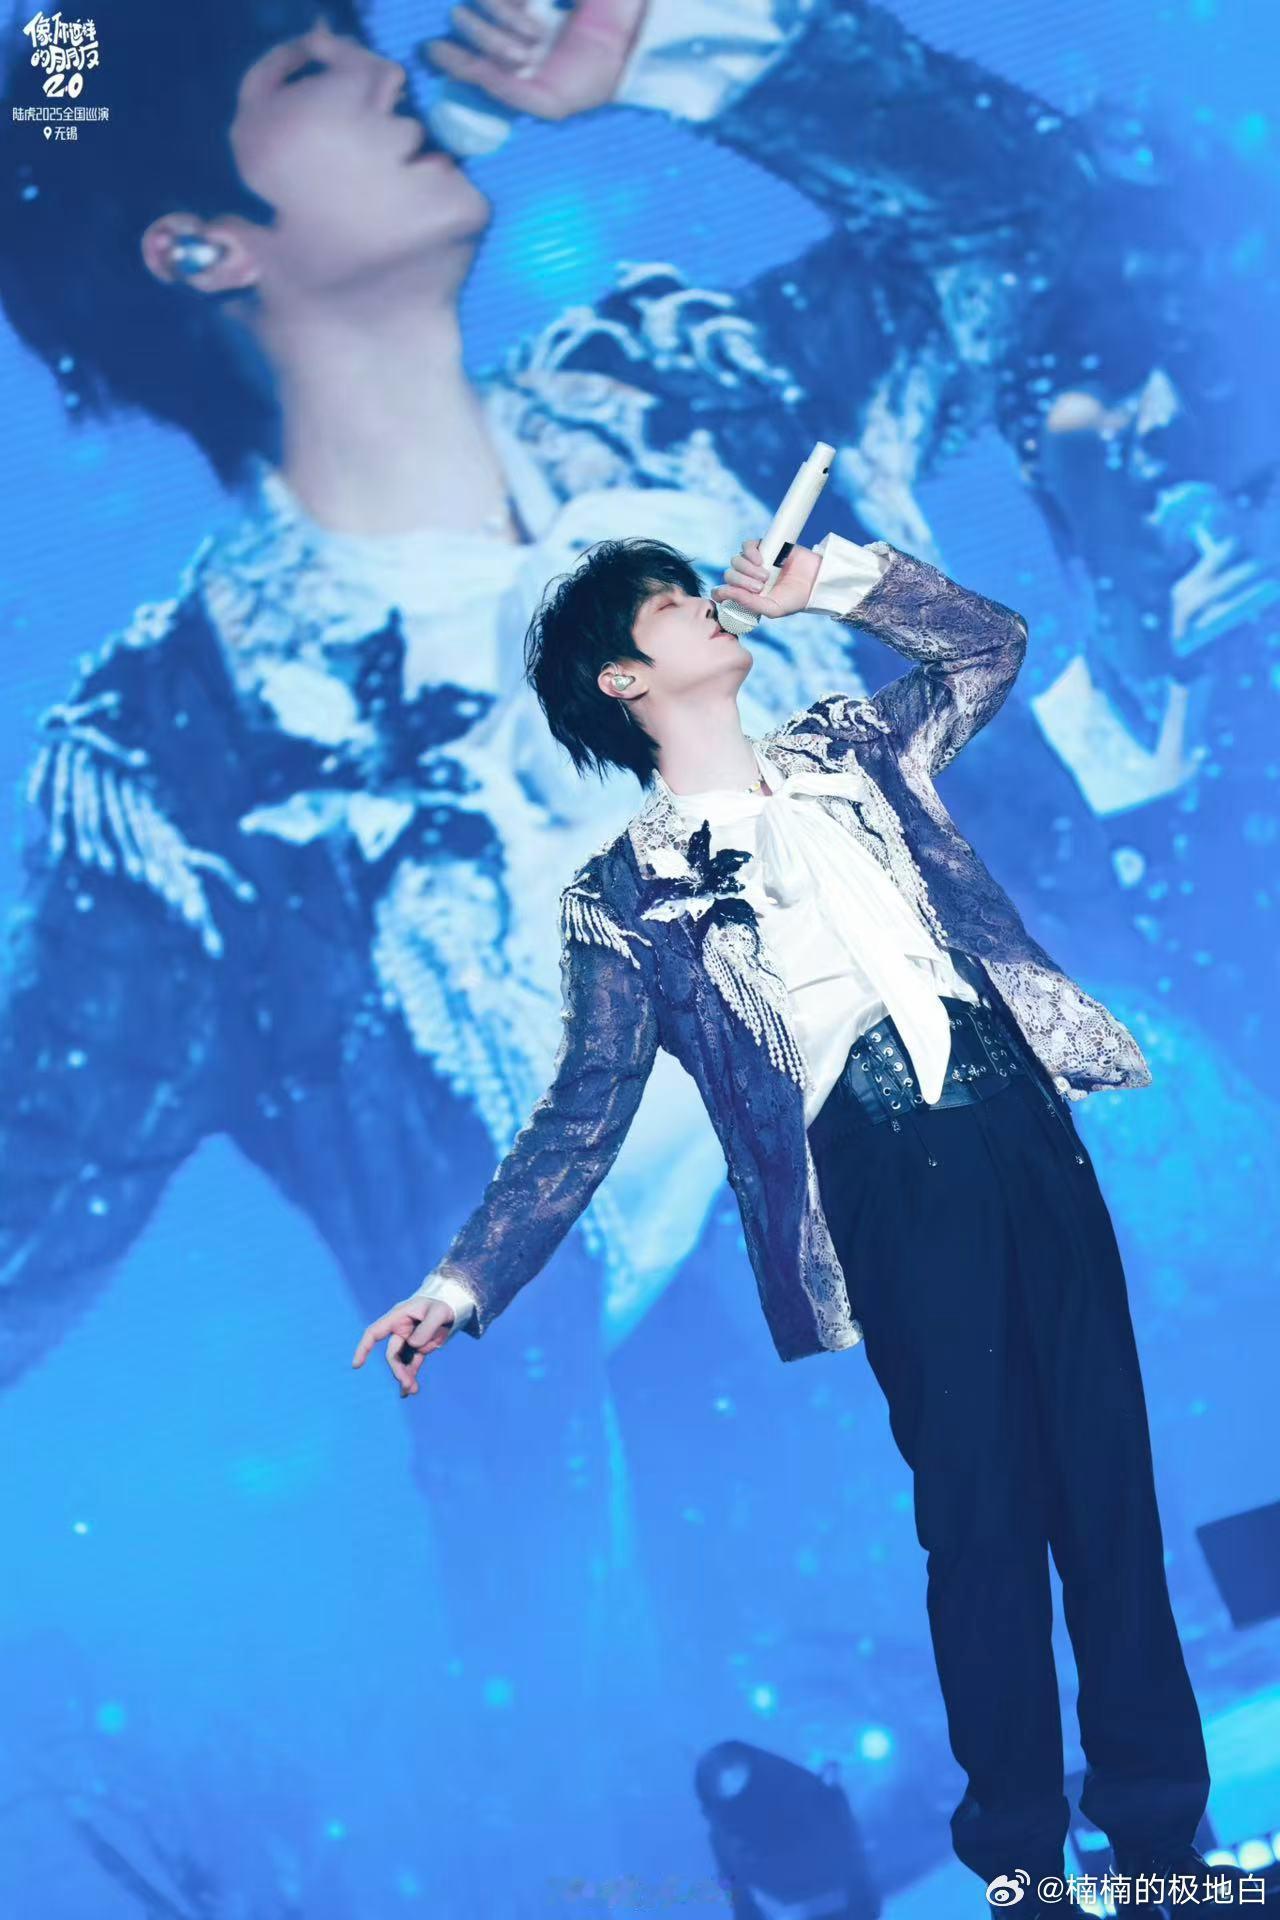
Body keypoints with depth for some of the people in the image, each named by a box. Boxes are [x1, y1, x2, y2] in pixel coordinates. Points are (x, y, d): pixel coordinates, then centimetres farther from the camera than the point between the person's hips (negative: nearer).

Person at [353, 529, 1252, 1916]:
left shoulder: (841, 747, 18)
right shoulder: (621, 893, 5)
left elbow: (990, 643, 27)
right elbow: (585, 1115, 3)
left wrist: (830, 577, 16)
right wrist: (465, 1281, -6)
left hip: (1028, 1132, 4)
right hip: (892, 1184, -4)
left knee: (1109, 1475, 5)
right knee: (980, 1513, -1)